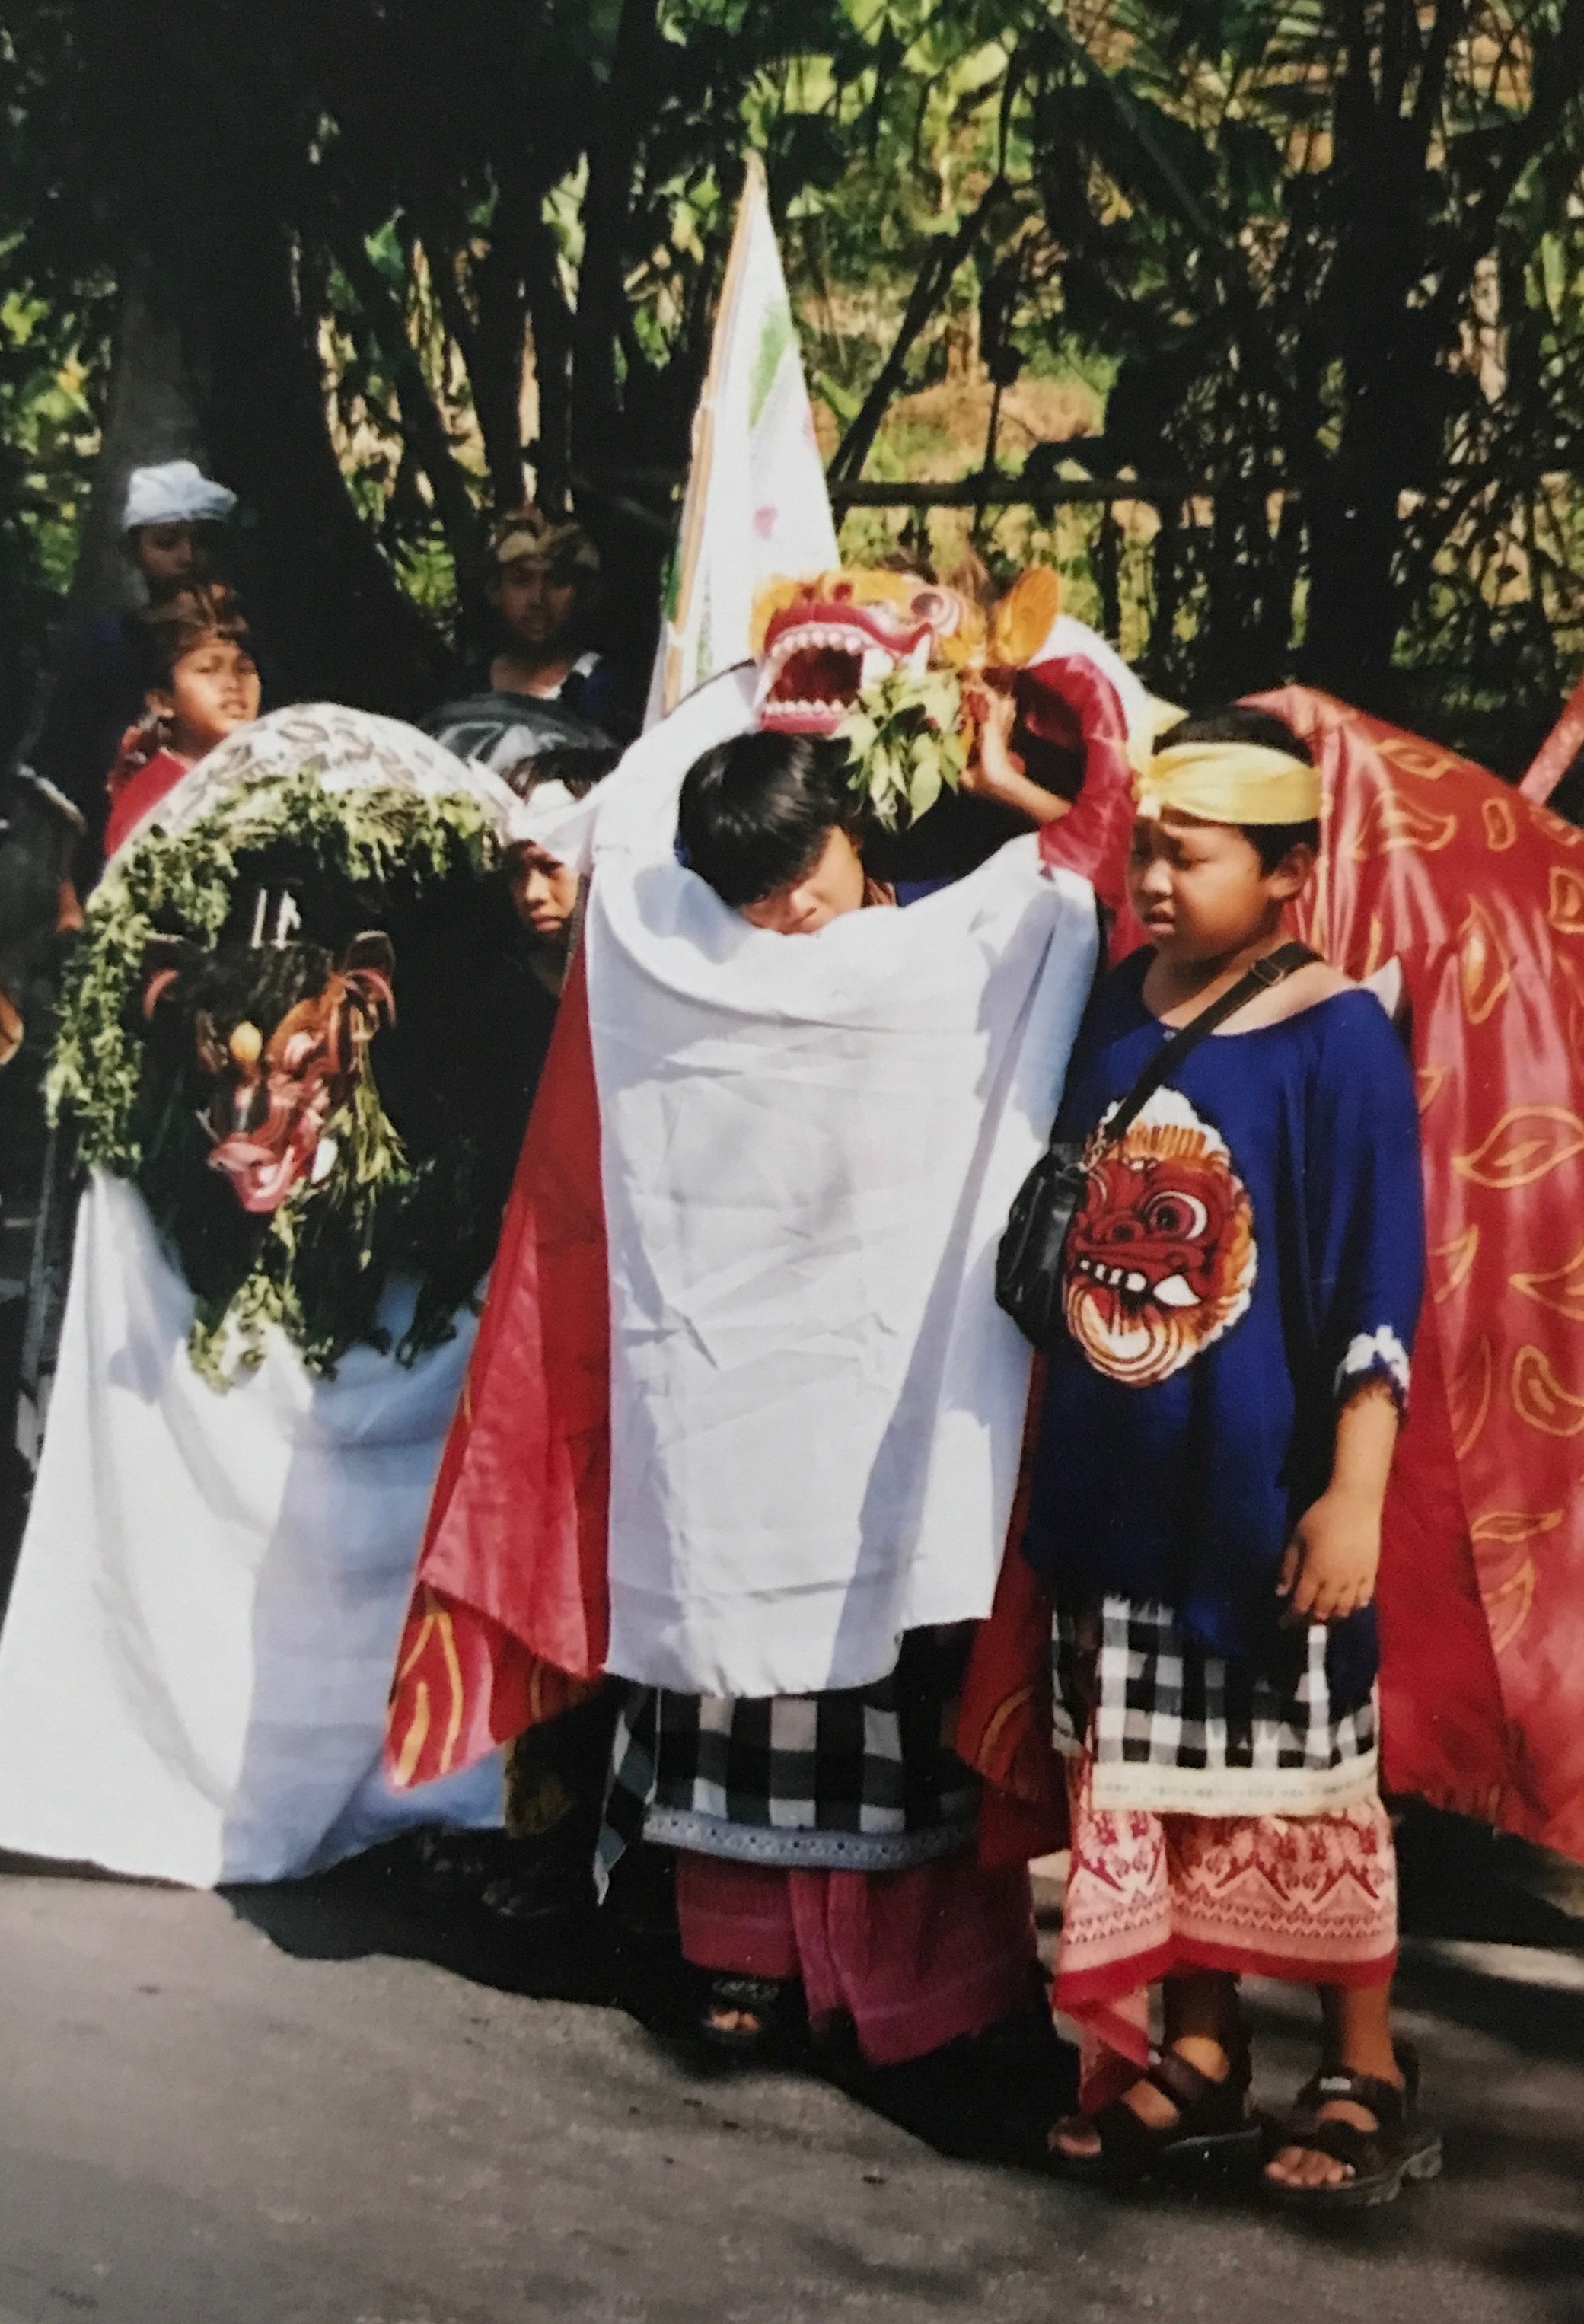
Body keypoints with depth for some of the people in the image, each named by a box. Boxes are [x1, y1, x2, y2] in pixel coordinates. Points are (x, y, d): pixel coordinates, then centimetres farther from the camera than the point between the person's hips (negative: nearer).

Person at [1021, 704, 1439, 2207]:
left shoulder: (1336, 1040, -13)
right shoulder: (1113, 1009, 2)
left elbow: (1378, 1290, -14)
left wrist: (1354, 1496, -16)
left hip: (1263, 1490, -5)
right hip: (1121, 1481, 5)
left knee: (1301, 1780, 6)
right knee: (1153, 1780, 13)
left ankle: (1366, 2078, 20)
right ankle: (1197, 2058, 26)